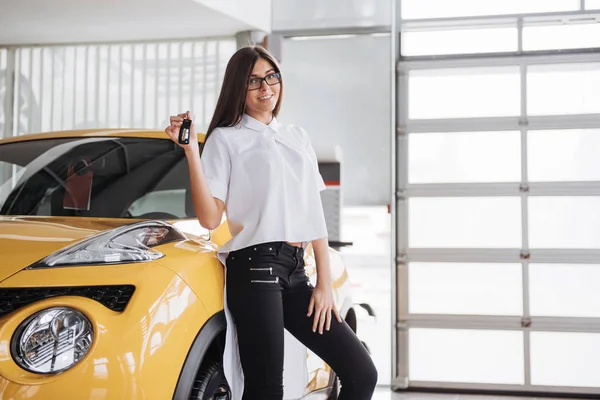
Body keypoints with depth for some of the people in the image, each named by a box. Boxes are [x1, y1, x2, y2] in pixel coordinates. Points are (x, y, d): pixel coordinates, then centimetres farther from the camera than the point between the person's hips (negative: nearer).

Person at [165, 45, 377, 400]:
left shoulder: (297, 137, 18)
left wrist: (325, 284, 8)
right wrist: (191, 150, -15)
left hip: (296, 272, 6)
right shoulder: (226, 139, 2)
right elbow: (210, 218, -8)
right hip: (255, 268, -6)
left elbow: (315, 214, 15)